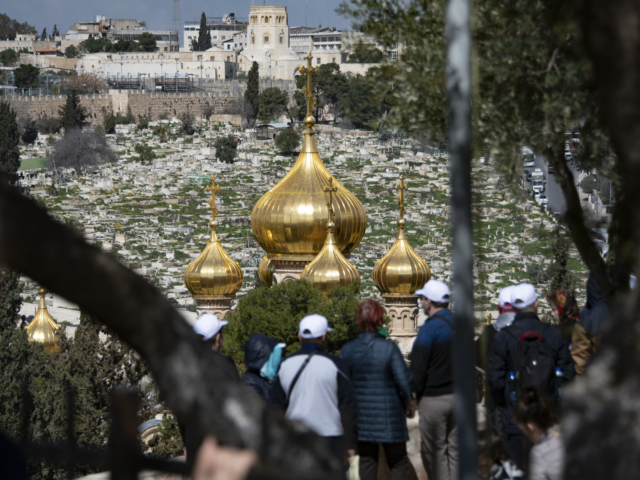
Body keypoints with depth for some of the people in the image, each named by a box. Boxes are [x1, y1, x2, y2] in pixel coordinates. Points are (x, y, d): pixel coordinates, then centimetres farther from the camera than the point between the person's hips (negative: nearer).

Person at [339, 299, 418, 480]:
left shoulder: (347, 350, -4)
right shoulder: (389, 348, -14)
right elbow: (404, 379, -11)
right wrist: (410, 401, 9)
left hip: (360, 415, 3)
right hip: (388, 414, -3)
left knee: (367, 460, 12)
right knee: (398, 460, 9)